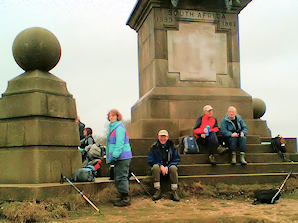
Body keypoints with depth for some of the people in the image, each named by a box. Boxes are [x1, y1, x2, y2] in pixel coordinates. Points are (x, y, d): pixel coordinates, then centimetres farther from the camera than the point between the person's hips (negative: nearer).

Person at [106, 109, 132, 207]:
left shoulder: (119, 128, -11)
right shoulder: (112, 127, 20)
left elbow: (120, 143, -19)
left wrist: (115, 155, -23)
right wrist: (110, 157, 23)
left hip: (122, 157, -10)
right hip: (118, 157, 10)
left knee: (121, 177, -9)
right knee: (118, 177, 13)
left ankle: (125, 199, -4)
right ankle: (123, 198, 20)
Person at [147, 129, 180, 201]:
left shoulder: (172, 146, 1)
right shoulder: (154, 147, 0)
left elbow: (177, 159, 0)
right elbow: (150, 160, -2)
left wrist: (167, 167, -14)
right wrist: (161, 166, -15)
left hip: (169, 166, 0)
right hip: (159, 166, 0)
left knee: (173, 168, -32)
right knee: (155, 167, -33)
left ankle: (174, 191, -27)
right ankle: (158, 190, -29)